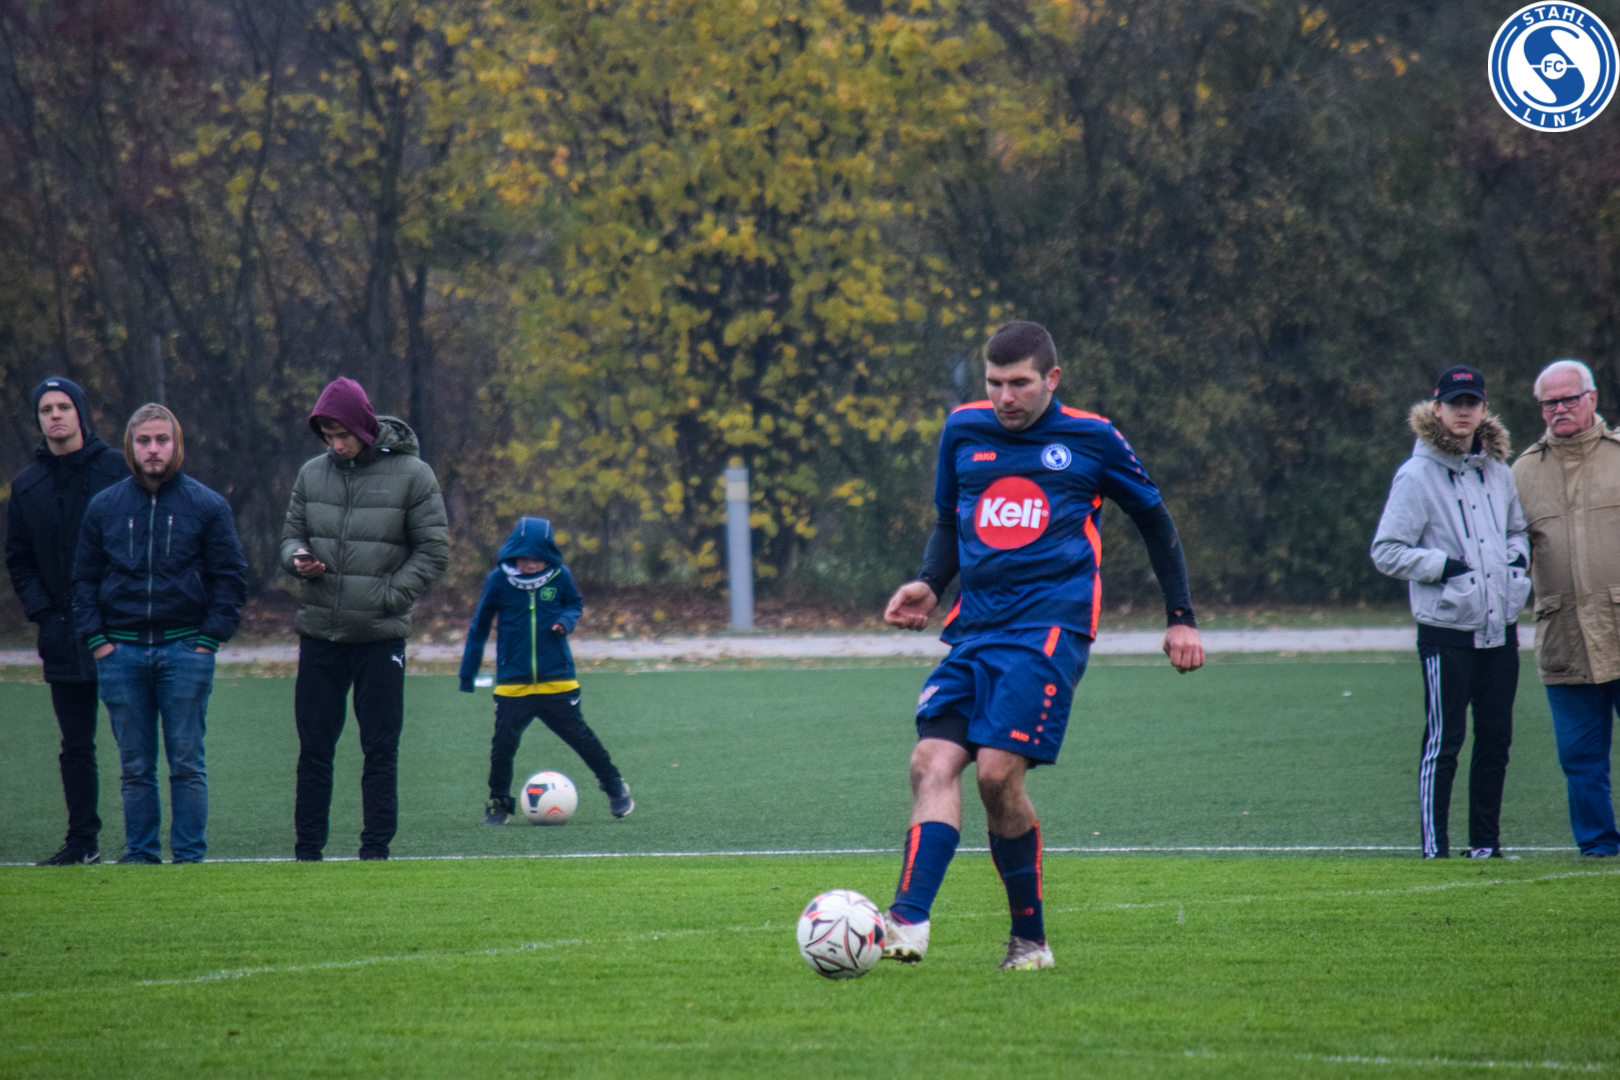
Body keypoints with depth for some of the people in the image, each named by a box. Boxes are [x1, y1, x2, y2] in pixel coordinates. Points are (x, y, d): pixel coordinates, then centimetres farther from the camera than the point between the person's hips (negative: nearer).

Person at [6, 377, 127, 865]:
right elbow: (19, 561, 15)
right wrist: (43, 613, 1)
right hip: (64, 637, 4)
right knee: (75, 745, 6)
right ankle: (82, 840, 11)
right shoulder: (27, 486, 11)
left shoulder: (116, 469, 0)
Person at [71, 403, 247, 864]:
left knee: (187, 763, -2)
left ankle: (190, 856, 1)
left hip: (185, 649, -2)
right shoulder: (104, 507, 9)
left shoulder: (207, 506, 3)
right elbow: (84, 579, 13)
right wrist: (96, 639, 2)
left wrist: (209, 638, -4)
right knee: (135, 767, 5)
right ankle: (139, 855, 9)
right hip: (121, 650, 2)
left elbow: (231, 578, 5)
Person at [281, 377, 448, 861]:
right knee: (314, 748, 6)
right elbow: (292, 531, 17)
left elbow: (433, 550, -3)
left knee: (380, 749, 0)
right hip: (319, 636, 3)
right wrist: (297, 558, -6)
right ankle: (307, 851, 12)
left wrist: (390, 595, -12)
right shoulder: (313, 473, 7)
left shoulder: (411, 475, -4)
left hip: (381, 637, -3)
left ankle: (376, 850, 5)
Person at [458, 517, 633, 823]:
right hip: (512, 685, 0)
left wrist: (567, 620, -9)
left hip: (557, 681, 0)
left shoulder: (560, 578, -4)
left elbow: (576, 604, 16)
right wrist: (467, 673, 9)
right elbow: (479, 627, 5)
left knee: (580, 736, 4)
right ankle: (499, 803, 16)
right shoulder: (498, 581, -6)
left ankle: (615, 788, 19)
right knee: (503, 744, -1)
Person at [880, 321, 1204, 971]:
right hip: (975, 627, 5)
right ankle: (908, 922, -24)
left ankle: (1029, 939, -5)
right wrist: (928, 586, 5)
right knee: (933, 761, -13)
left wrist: (1181, 618, 15)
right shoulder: (965, 432, 13)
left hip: (1050, 627, -5)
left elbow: (1154, 520, 15)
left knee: (998, 772, -17)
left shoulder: (1089, 438, 3)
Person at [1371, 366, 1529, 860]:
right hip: (1447, 630, -6)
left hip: (1500, 628, 6)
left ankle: (1486, 843, 17)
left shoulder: (1497, 470, 10)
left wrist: (1518, 557, 6)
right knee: (1444, 742, -4)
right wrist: (1446, 565, -15)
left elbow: (1517, 528, 27)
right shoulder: (1417, 476, -8)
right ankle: (1434, 848, 0)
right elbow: (1387, 552, -10)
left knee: (1496, 740, 9)